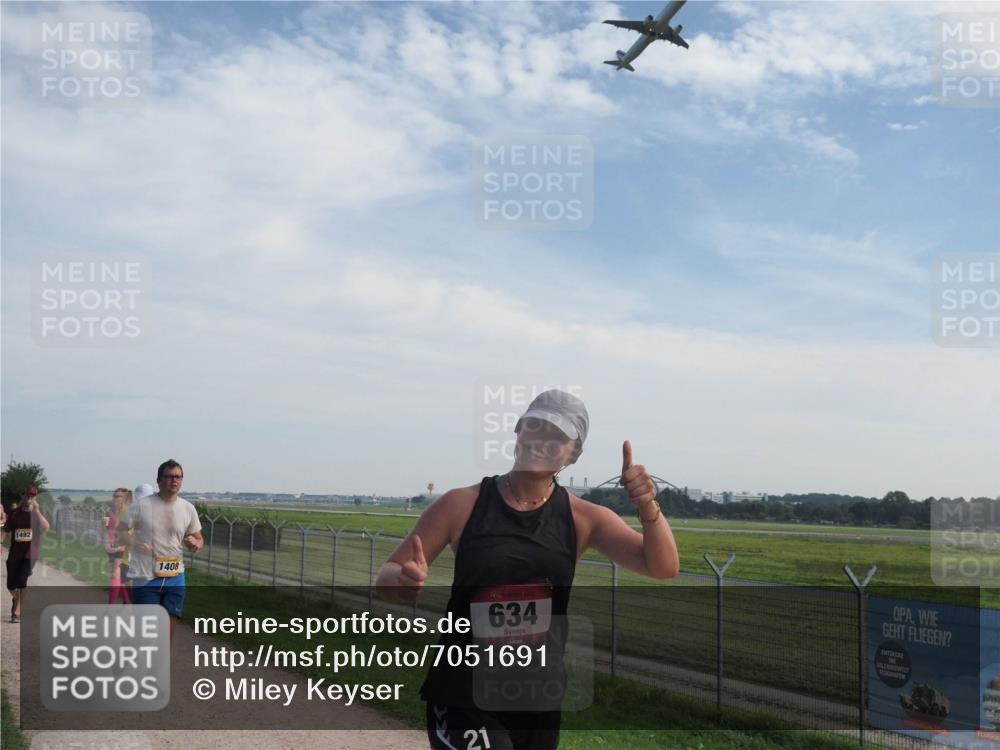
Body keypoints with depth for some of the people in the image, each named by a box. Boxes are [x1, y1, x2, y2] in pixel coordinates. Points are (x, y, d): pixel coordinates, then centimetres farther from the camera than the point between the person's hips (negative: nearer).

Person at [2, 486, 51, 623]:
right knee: (11, 584, 7)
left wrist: (36, 510, -24)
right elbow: (6, 532, 6)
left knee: (22, 581, -15)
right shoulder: (14, 512, 2)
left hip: (31, 553, -2)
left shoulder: (38, 513, 0)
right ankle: (17, 600, 40)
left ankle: (17, 611, -2)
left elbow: (46, 528, -18)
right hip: (14, 553, 2)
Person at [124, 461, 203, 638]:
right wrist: (133, 543, -22)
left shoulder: (188, 508, 4)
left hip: (175, 577, 4)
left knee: (168, 627, 8)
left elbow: (199, 539, 12)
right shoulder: (141, 505, -7)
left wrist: (195, 544, -12)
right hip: (145, 577, -4)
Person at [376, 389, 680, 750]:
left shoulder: (584, 519, -1)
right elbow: (386, 577, -1)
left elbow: (663, 568, -9)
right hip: (462, 702, -3)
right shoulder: (462, 505, -6)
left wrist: (648, 508, -28)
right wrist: (402, 581, -26)